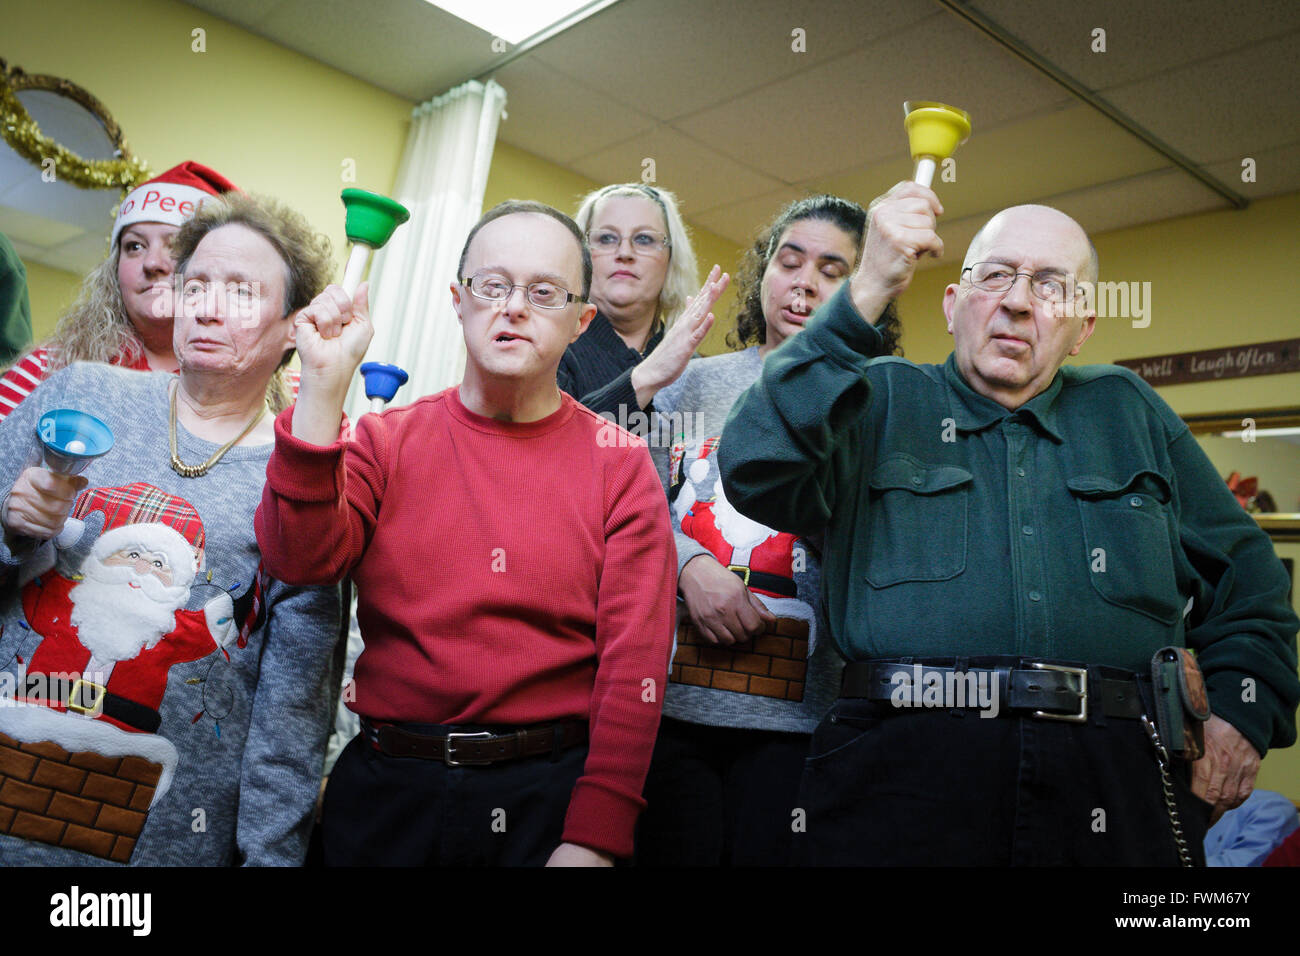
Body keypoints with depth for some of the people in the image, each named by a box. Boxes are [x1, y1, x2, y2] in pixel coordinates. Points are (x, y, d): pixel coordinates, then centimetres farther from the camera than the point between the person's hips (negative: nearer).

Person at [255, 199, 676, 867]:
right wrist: (323, 387, -20)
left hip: (553, 792, -1)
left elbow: (635, 661, -9)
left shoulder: (618, 461, -2)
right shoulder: (388, 439, 4)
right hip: (386, 786, 2)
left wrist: (593, 839, -17)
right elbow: (302, 560, -12)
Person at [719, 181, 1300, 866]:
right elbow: (756, 474, -11)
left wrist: (1241, 709, 8)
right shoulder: (881, 399, 10)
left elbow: (1244, 575, 25)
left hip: (1112, 783, 4)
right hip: (905, 771, -3)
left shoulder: (1128, 412, 21)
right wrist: (867, 293, -14)